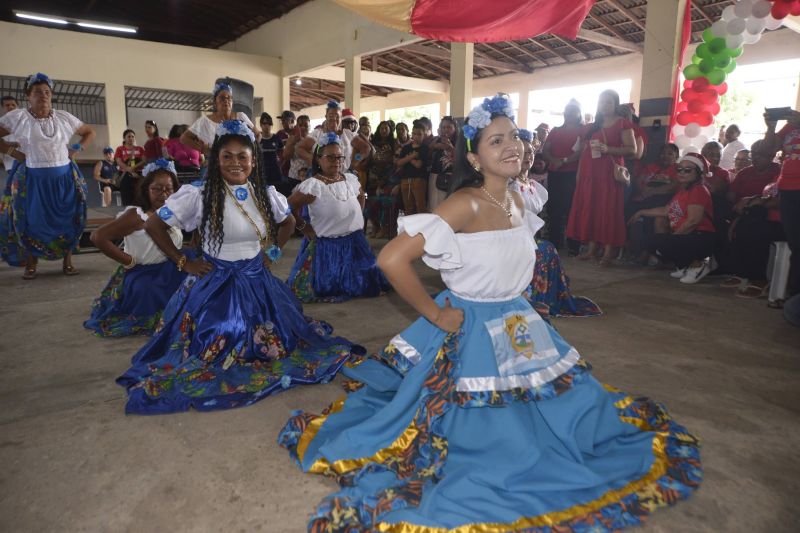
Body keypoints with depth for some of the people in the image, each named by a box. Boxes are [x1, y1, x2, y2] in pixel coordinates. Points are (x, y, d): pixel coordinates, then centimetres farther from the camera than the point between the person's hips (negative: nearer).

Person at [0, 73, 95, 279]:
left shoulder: (64, 117, 5)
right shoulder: (17, 117, -1)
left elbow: (90, 133, 16)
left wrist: (76, 149, 4)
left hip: (64, 178, 2)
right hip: (32, 179, -1)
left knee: (68, 220, 2)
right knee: (31, 221, 0)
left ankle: (67, 262, 14)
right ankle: (31, 265, 14)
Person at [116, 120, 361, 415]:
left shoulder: (266, 194, 0)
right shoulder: (198, 194, -12)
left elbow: (288, 222, 19)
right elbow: (153, 225, -5)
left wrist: (272, 253, 9)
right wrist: (183, 262, -6)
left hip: (257, 282, 4)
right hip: (214, 285, -3)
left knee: (271, 344, 8)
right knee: (214, 353, -1)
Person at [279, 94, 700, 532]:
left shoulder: (516, 203, 1)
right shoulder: (465, 203, -24)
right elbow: (391, 259, -32)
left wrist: (511, 304, 12)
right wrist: (435, 315, -22)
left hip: (518, 327, 8)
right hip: (470, 333, -7)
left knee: (563, 411, 22)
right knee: (483, 431, 8)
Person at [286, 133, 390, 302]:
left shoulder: (351, 179, 1)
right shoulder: (313, 185, -19)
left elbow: (361, 196, 21)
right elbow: (290, 206, -17)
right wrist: (303, 226, -9)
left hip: (354, 242, 6)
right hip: (326, 245, -5)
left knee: (359, 284, 16)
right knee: (326, 287, 4)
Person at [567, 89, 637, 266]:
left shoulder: (622, 124, 0)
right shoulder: (593, 125, 18)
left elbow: (632, 149, -9)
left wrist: (608, 149, -21)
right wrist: (579, 172, 9)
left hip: (609, 172, -6)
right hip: (589, 172, 6)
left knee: (608, 209, -7)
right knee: (589, 208, 3)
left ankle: (608, 252, -6)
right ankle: (591, 247, 8)